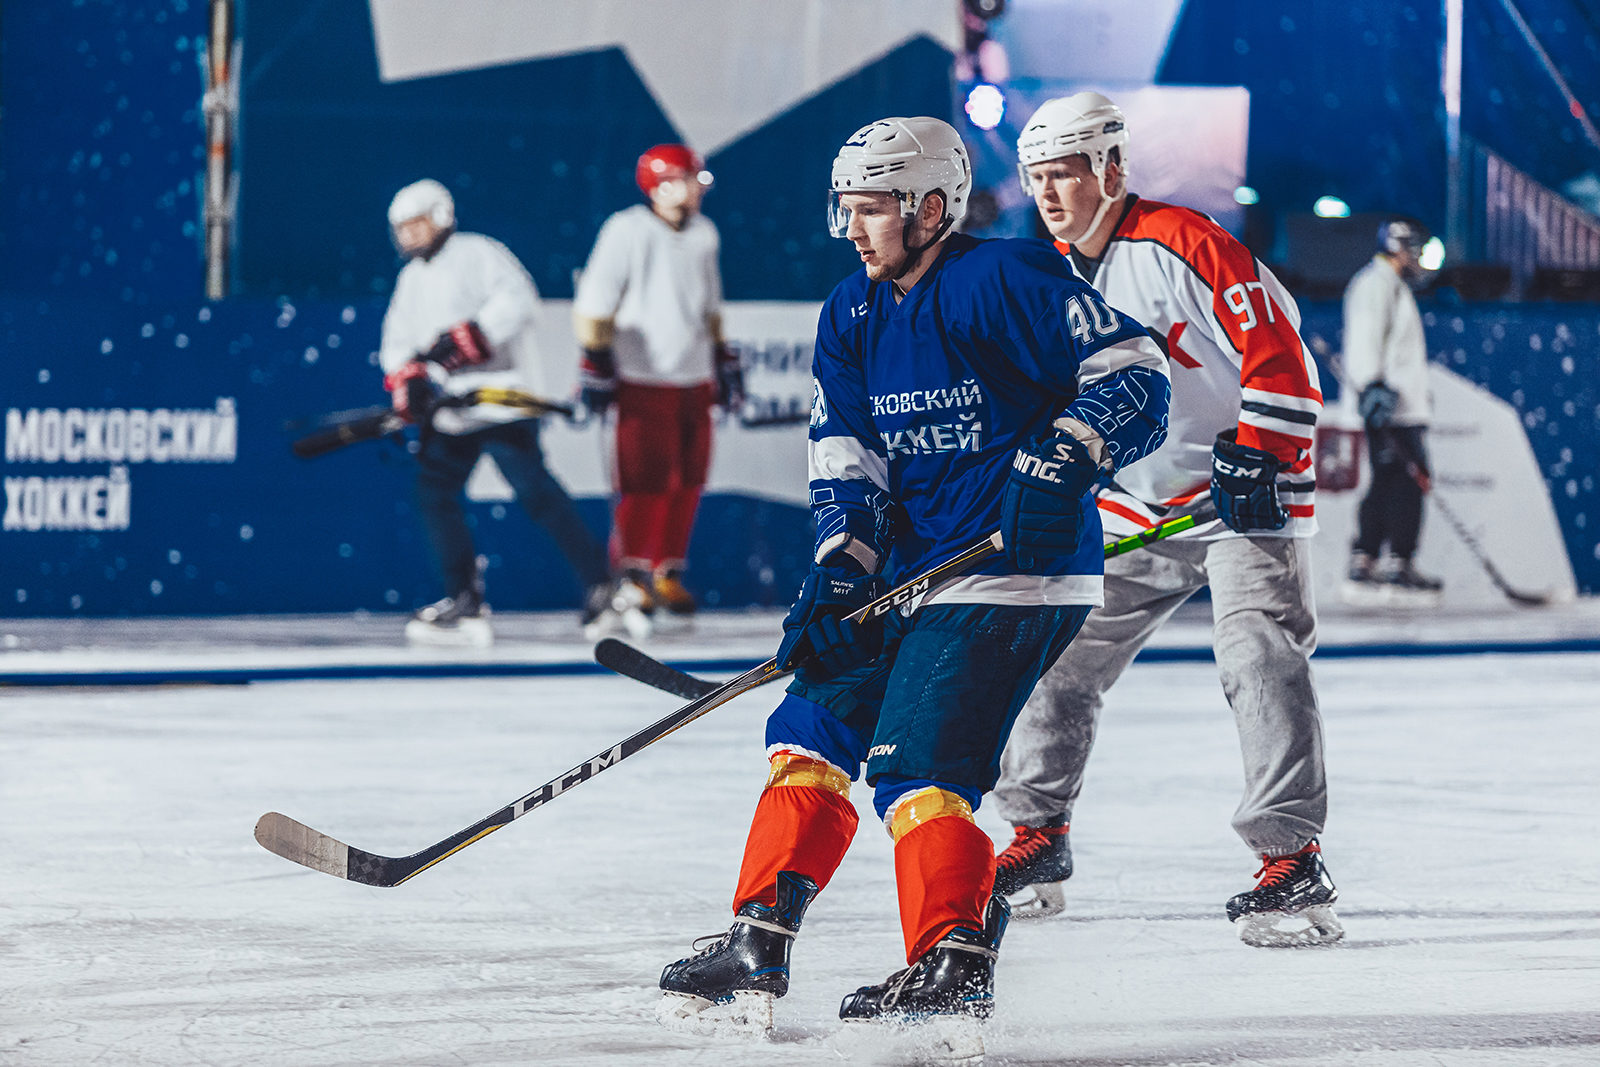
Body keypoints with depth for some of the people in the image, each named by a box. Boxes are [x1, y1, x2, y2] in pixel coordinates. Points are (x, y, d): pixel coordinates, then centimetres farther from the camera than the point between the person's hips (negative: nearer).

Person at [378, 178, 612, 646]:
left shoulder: (477, 254, -4)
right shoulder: (411, 279, 21)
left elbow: (518, 300, -19)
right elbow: (398, 342, 15)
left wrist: (464, 338, -26)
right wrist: (408, 379, -6)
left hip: (500, 394, -8)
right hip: (449, 407, 8)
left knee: (533, 488, -16)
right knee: (435, 491, 0)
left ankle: (599, 583, -12)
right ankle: (467, 603, 6)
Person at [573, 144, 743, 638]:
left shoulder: (704, 235, 12)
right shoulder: (627, 232, -10)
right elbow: (593, 304, -9)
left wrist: (723, 358, 22)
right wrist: (595, 362, -13)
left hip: (694, 378, 7)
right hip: (643, 379, -7)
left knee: (688, 478, 5)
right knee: (646, 480, -10)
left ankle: (668, 572, 16)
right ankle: (632, 577, -2)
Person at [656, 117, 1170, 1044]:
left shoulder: (1006, 281, -13)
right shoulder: (853, 315, 11)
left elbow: (1133, 371, -16)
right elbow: (848, 457, 8)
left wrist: (1062, 465, -29)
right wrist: (839, 574, -7)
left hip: (1016, 573, -9)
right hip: (912, 569, 9)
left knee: (913, 758, -17)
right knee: (817, 721, 6)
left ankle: (954, 965, -16)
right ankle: (760, 940, 10)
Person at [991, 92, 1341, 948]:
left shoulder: (1183, 245, -17)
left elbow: (1276, 349, -21)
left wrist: (1255, 457, -27)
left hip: (1241, 491, -8)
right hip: (1130, 510, 8)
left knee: (1258, 659, -21)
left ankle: (1292, 859, -21)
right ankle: (1038, 838, 20)